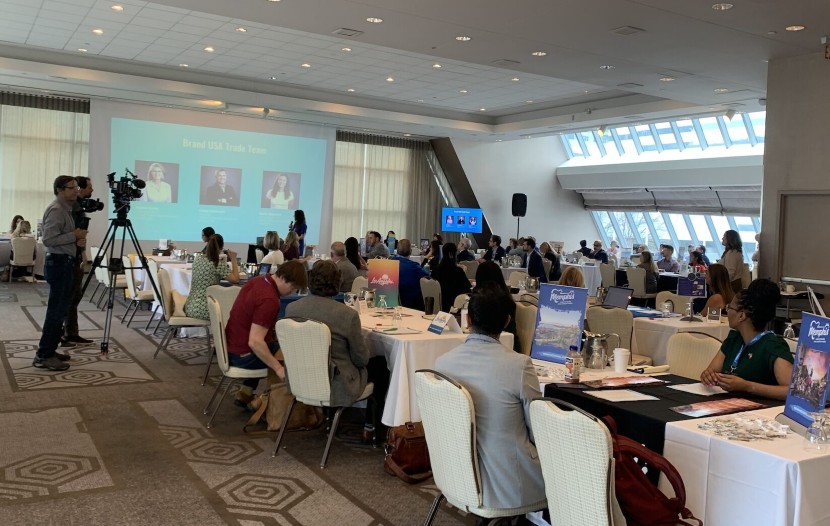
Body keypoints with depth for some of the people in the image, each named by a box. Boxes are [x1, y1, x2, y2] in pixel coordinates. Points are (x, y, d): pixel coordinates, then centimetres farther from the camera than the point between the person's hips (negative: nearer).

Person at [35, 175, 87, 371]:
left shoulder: (66, 209, 17)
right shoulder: (56, 210, -15)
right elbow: (48, 240, -23)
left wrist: (78, 240, 7)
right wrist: (74, 235, -17)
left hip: (65, 263, 11)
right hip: (58, 263, -11)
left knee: (60, 309, 12)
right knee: (56, 310, -10)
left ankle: (49, 351, 17)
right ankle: (43, 356, -7)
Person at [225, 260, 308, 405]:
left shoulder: (258, 280, 2)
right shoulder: (269, 300, -28)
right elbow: (255, 343, -32)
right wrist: (278, 368, -26)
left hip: (233, 346, 9)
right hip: (244, 355, -9)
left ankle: (245, 393, 30)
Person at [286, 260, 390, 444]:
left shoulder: (291, 308, -10)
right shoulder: (348, 314, -23)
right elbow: (362, 358, -11)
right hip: (334, 389, -6)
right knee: (381, 364, 21)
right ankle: (372, 427, 28)